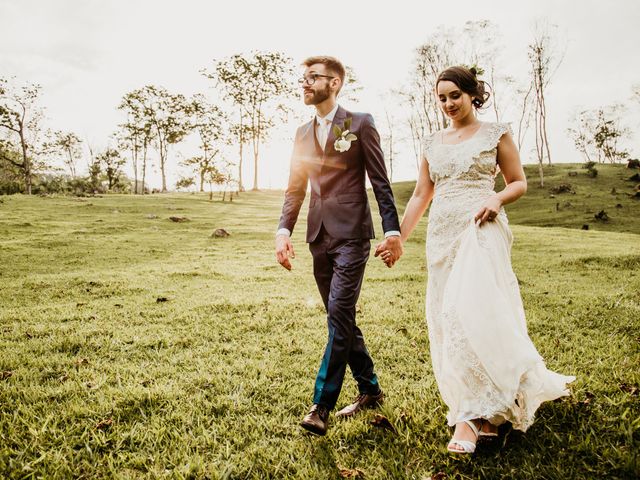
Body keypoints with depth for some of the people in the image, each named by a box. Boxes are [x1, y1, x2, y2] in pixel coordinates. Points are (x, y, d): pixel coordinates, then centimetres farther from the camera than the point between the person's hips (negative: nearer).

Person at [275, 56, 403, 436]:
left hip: (351, 234, -6)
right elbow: (295, 188, 14)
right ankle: (370, 390, 26)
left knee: (339, 315, -12)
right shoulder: (304, 133, 15)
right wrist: (284, 230, 1)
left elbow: (380, 182, -3)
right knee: (341, 318, 11)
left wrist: (392, 230, -10)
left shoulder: (360, 123, 0)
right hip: (320, 237, 6)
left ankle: (322, 405, -5)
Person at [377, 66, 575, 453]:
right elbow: (421, 196, 15)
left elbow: (520, 182, 7)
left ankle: (471, 415, -10)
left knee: (471, 310, -19)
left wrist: (497, 198, -15)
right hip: (442, 234, 5)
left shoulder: (496, 134, 5)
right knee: (448, 318, 4)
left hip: (481, 229, -5)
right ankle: (488, 412, 19)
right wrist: (398, 239, 9)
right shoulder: (434, 143, 16)